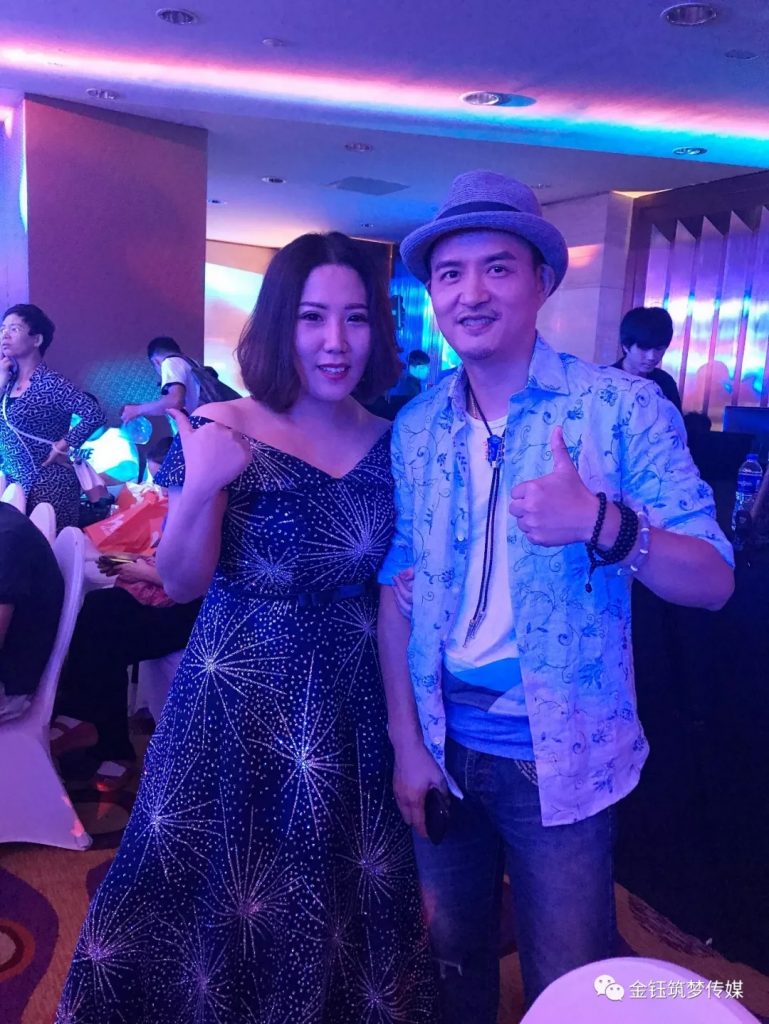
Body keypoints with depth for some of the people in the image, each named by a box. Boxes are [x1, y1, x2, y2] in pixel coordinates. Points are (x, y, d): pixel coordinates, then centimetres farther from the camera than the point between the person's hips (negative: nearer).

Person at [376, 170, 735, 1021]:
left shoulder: (622, 408, -11)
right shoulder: (415, 429, -1)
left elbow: (712, 581, -13)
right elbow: (396, 588, 1)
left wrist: (601, 522, -32)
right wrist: (405, 741, -2)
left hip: (564, 758, -3)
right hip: (444, 747, 3)